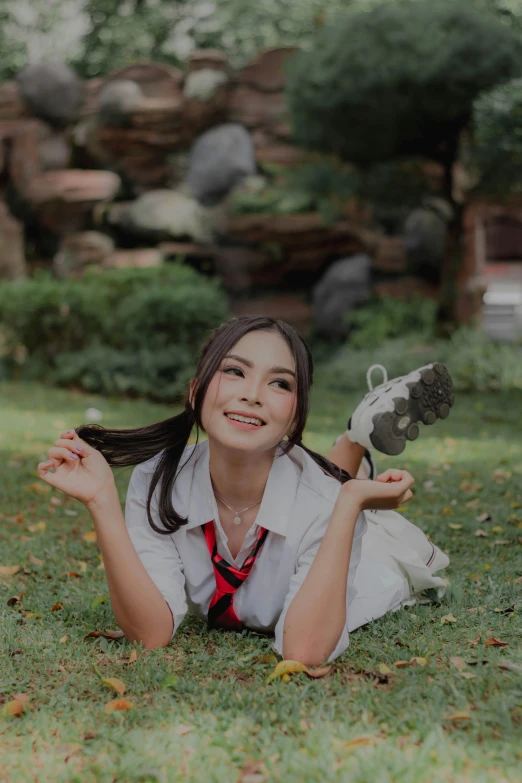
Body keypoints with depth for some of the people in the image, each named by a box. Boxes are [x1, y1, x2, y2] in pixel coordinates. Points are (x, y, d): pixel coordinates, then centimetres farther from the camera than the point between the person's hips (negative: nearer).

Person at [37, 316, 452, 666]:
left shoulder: (325, 497, -42)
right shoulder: (158, 478, -34)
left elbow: (305, 651, -49)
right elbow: (151, 633, -39)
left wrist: (350, 502, -54)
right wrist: (102, 500, -50)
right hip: (226, 621, 2)